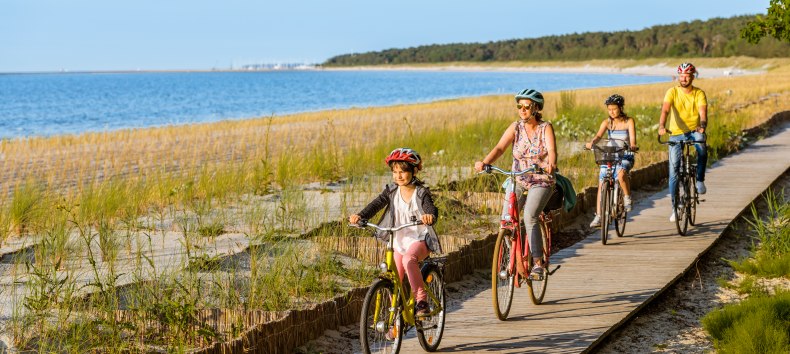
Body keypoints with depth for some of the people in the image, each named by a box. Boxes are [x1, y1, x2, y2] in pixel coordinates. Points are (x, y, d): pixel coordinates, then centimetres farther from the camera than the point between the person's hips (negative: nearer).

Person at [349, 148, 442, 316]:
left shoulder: (421, 193, -10)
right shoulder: (391, 190, 2)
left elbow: (432, 210, -26)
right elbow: (376, 204, -10)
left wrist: (430, 216, -51)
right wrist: (360, 216, -28)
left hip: (419, 240, -5)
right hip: (399, 241, 5)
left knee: (409, 260, -37)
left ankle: (421, 299, -29)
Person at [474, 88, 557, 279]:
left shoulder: (545, 128, -5)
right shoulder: (515, 127, 0)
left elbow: (552, 150, -22)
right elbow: (500, 148, -13)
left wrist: (550, 165, -45)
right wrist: (484, 162, -32)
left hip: (541, 181, -3)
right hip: (518, 181, 3)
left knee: (529, 216, -26)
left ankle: (538, 263, -20)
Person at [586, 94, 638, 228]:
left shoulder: (629, 121, -2)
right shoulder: (607, 122, 3)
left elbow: (632, 137, -16)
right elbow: (598, 135, -13)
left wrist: (633, 146, -39)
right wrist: (591, 142, -36)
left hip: (625, 157, -3)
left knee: (621, 173, -35)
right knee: (601, 183, -7)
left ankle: (627, 198, -11)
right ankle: (598, 216, -3)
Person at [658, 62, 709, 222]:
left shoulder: (699, 93, -3)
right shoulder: (672, 92, -5)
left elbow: (703, 112, -18)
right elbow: (665, 109, -20)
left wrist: (702, 126, -39)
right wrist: (661, 126, -39)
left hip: (695, 131, -1)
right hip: (676, 133, 1)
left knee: (702, 149, -35)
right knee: (673, 170, -2)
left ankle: (700, 180, -12)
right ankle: (675, 207, 9)